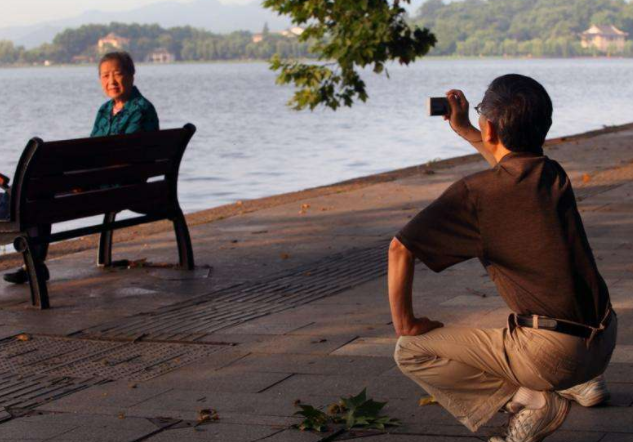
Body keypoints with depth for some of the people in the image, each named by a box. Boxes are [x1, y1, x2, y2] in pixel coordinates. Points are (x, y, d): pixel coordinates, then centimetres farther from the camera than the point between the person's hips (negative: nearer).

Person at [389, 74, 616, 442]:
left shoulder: (475, 194, -10)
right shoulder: (555, 176, 9)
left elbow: (401, 249, -10)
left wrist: (404, 323, 2)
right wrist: (463, 128, 42)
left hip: (552, 355, -8)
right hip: (604, 343, 8)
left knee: (412, 351, 0)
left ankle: (529, 401, -7)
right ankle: (585, 382, 25)